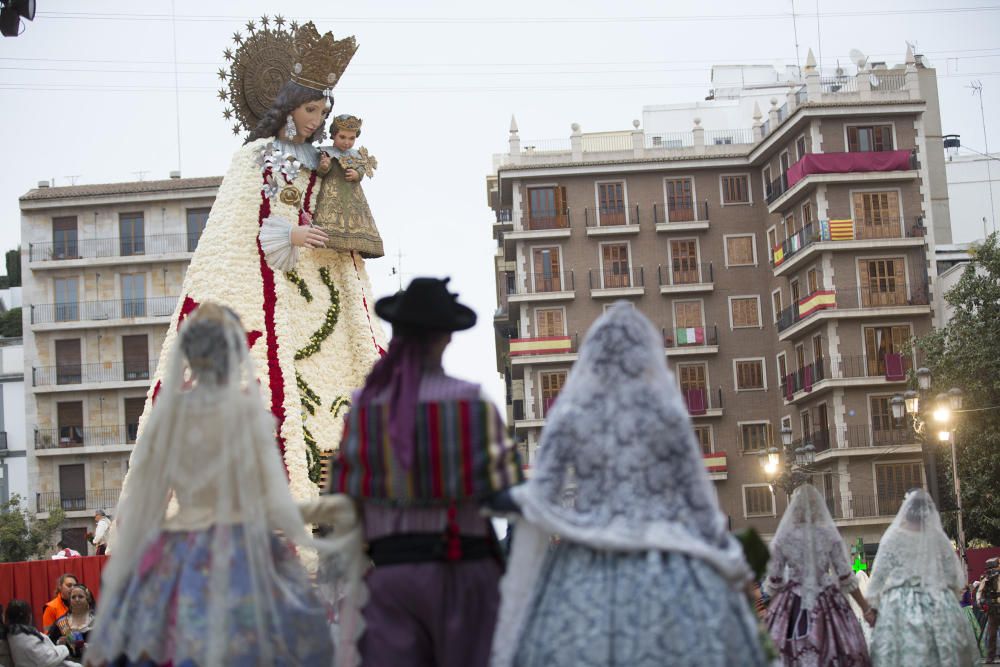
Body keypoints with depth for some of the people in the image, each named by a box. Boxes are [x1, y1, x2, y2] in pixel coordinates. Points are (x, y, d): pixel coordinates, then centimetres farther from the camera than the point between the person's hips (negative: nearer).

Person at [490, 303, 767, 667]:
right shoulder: (667, 412, -1)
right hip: (668, 576, -1)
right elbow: (698, 498, 2)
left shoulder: (569, 415, 2)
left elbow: (539, 501, -1)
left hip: (586, 577, 2)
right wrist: (728, 559, 12)